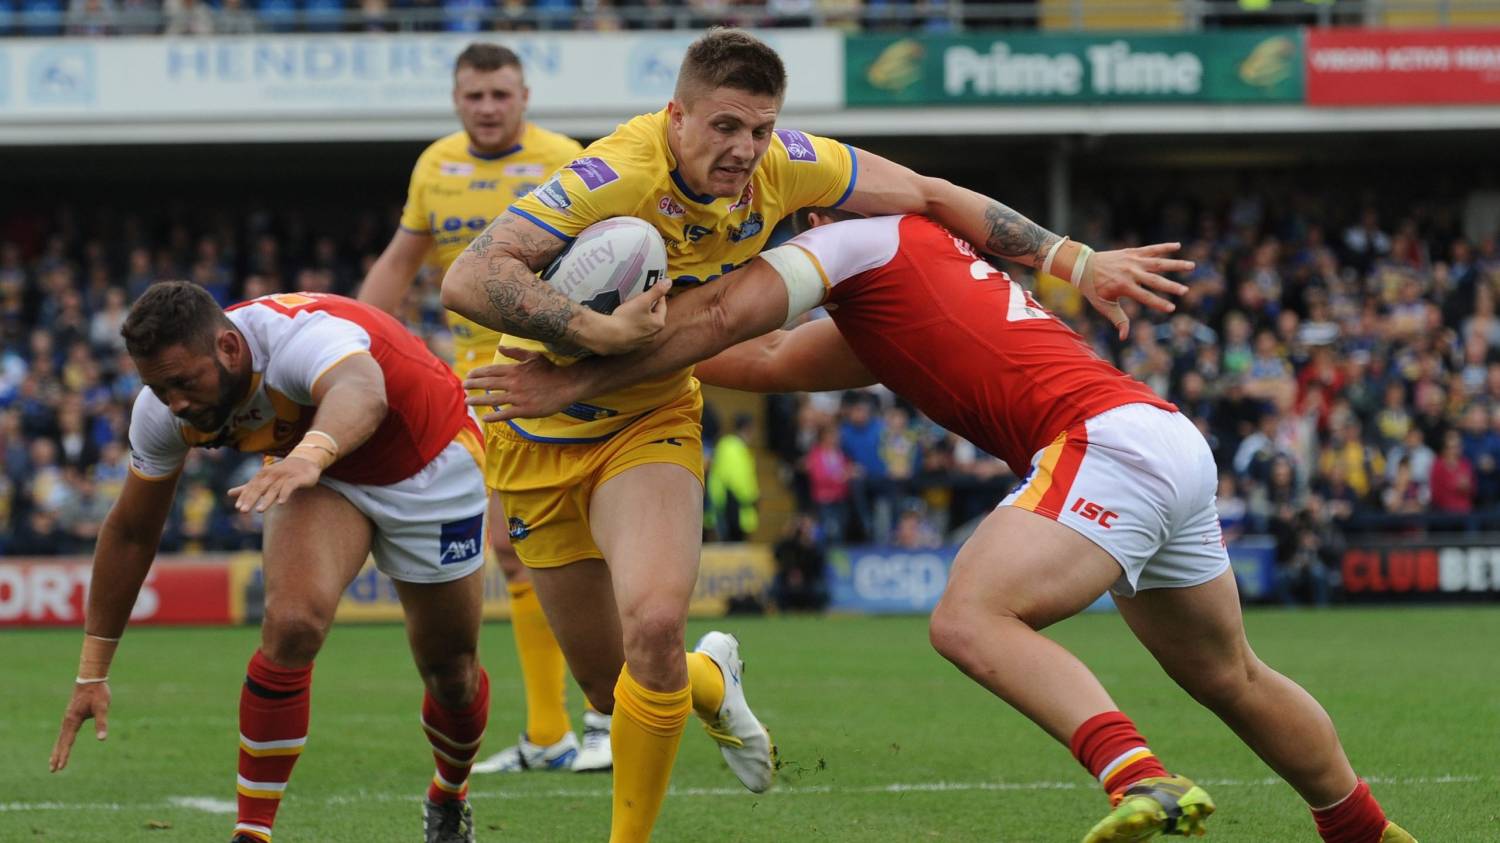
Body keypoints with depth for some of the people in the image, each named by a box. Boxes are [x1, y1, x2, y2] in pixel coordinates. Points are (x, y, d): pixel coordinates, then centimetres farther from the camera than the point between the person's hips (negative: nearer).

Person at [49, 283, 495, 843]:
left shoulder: (302, 336, -42)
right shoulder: (163, 409, -22)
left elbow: (362, 393, -66)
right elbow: (129, 532, -8)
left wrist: (310, 455, -88)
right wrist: (92, 674, -6)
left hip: (428, 466, -3)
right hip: (321, 471, 3)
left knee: (452, 677, 7)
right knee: (291, 625, -26)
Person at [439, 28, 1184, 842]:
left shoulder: (783, 165, -16)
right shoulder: (619, 177, -32)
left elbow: (930, 195, -2)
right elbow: (467, 281, -39)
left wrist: (1078, 260, -4)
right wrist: (601, 332, -46)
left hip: (652, 423, 2)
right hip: (544, 434, -2)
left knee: (654, 623, -26)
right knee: (613, 686, 4)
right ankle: (707, 680, 42)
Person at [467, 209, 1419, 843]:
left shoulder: (858, 236, 1)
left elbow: (726, 316, -11)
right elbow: (778, 356, 26)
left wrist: (583, 377, -9)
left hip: (1107, 435, -10)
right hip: (1174, 440, 10)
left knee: (971, 620, -23)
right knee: (1228, 678, 24)